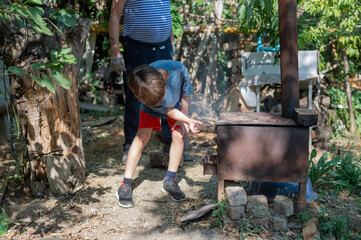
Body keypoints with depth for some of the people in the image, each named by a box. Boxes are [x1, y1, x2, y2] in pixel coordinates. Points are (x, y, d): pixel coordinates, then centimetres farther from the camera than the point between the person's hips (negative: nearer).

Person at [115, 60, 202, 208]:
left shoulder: (178, 69, -41)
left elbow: (186, 92, -19)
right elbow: (167, 111, -26)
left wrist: (184, 120, -13)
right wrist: (189, 121, -34)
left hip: (176, 104, 2)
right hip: (150, 109, -2)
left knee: (178, 135, -14)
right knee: (142, 136, -17)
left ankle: (170, 181, 0)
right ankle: (126, 185, -10)